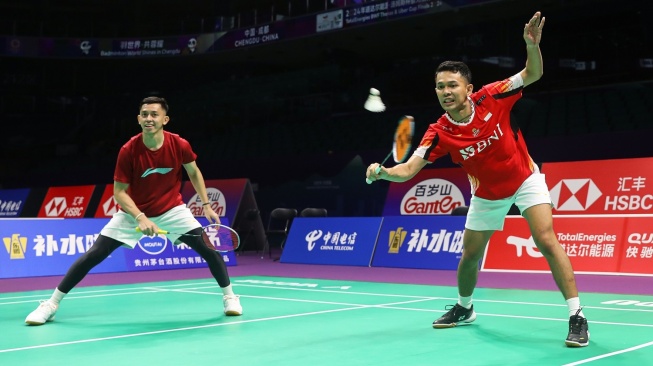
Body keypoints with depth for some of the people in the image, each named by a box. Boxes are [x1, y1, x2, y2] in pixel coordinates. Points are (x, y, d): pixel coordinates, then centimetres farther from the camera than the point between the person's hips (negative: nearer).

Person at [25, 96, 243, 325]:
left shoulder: (180, 145, -17)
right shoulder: (128, 151, -22)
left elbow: (194, 172, 4)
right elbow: (119, 192, -15)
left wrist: (206, 205, 0)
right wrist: (140, 218, -29)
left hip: (172, 210, 1)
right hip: (134, 213, -1)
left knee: (209, 248, -11)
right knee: (93, 255, -8)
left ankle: (229, 297, 13)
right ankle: (51, 304, 4)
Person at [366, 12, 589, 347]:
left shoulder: (491, 98, -22)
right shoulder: (439, 132, -21)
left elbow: (533, 74, -16)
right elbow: (408, 170, -25)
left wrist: (532, 44, -36)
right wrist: (382, 172, -46)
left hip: (525, 180, -2)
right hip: (487, 195, 3)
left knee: (546, 241, -19)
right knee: (470, 255, 11)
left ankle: (577, 316, -11)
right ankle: (464, 309, 40)